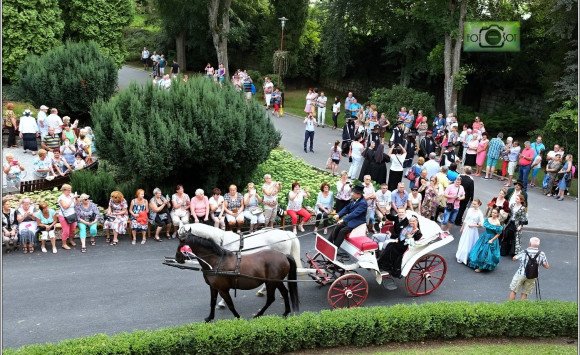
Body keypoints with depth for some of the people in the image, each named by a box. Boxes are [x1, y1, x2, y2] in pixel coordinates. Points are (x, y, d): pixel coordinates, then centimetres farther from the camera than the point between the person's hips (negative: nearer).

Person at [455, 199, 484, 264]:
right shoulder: (470, 210, -2)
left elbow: (481, 224, -14)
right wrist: (462, 228, 15)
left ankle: (464, 258, 16)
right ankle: (460, 257, 28)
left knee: (469, 244, 4)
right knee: (463, 242, 14)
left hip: (473, 230, -5)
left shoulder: (480, 213, -15)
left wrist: (473, 225, -17)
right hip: (466, 228, 5)